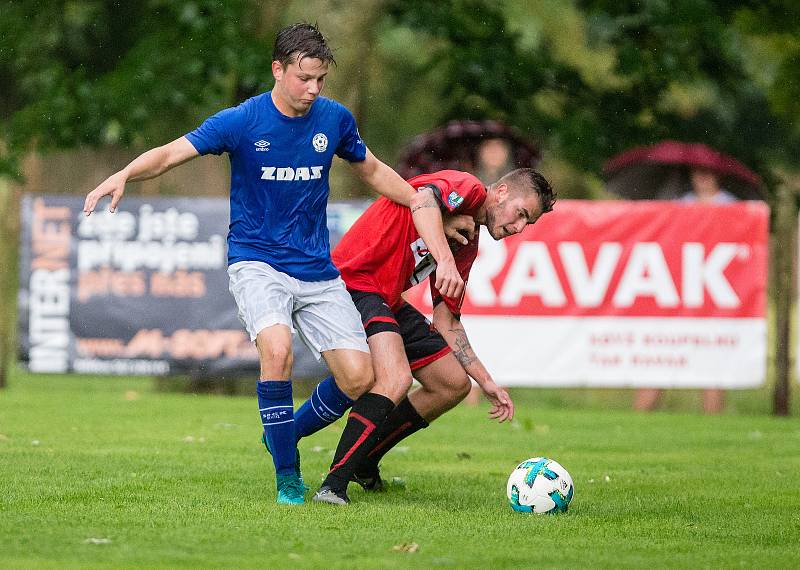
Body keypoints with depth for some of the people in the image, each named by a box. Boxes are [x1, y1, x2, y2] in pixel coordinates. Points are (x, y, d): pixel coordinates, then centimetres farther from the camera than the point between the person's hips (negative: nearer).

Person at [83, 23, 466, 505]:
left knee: (359, 378, -8)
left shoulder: (335, 119, 1)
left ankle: (286, 433, 22)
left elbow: (372, 170, 19)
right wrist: (123, 176, -34)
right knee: (277, 349, -31)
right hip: (257, 262, -4)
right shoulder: (242, 121, -11)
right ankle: (287, 475, -15)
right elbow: (171, 154, -15)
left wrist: (421, 203, 13)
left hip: (318, 270, 4)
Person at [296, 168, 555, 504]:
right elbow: (424, 197, -33)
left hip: (386, 303, 11)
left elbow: (446, 320, 22)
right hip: (354, 283, -11)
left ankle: (363, 463, 24)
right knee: (396, 378, -31)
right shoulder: (469, 189, -8)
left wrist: (486, 382, 18)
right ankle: (334, 484, -29)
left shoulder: (467, 245, 19)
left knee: (455, 384, 14)